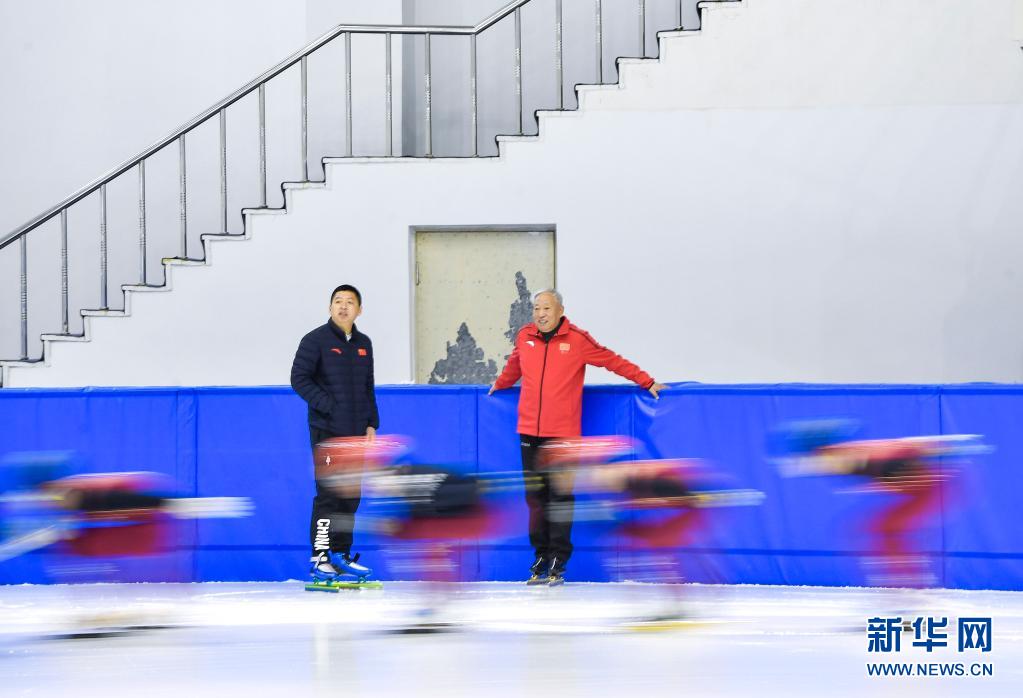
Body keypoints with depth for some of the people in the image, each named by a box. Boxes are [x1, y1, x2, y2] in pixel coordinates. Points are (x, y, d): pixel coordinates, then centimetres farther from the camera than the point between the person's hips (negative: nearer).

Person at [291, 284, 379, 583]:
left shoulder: (363, 344, 14)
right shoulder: (316, 340, -6)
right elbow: (299, 379, -10)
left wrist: (371, 424, 11)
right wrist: (329, 406, -16)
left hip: (356, 433, 7)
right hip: (327, 430, -7)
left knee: (351, 495, 9)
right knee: (329, 493, -11)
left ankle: (341, 555, 16)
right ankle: (320, 557, -8)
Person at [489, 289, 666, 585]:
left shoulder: (577, 340, -2)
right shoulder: (524, 338, 8)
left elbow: (613, 361, 5)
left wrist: (647, 382, 6)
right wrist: (499, 385, 45)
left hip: (563, 433, -3)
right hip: (530, 431, 3)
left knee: (561, 496, -3)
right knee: (535, 496, 4)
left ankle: (558, 561, 1)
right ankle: (541, 555, 11)